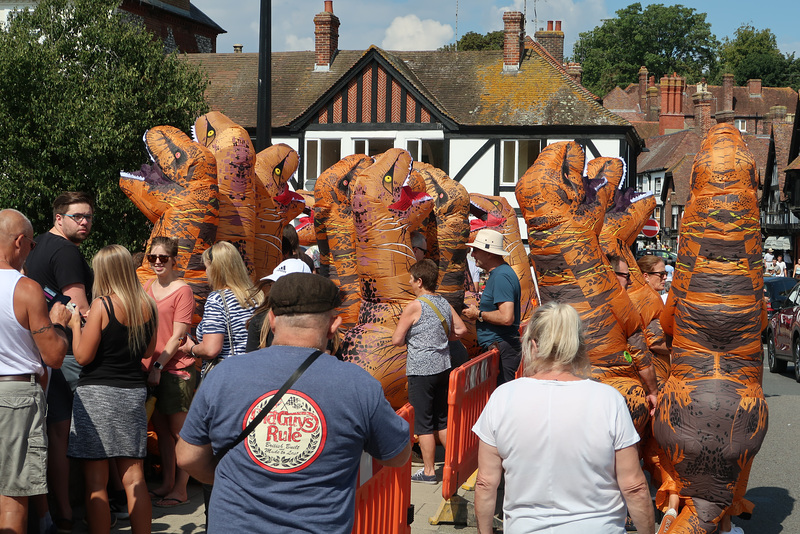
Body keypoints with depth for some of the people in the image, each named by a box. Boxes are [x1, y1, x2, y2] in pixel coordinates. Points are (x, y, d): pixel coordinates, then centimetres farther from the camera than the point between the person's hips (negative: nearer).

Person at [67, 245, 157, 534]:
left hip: (97, 393, -5)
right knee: (133, 478, 10)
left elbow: (83, 356, -10)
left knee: (96, 481, 1)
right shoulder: (148, 305, 4)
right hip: (134, 392, 5)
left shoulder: (103, 304, -12)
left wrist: (76, 325, 3)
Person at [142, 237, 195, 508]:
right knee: (160, 427, 14)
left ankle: (180, 490, 5)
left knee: (178, 430, -1)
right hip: (150, 367, 7)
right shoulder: (147, 287, 11)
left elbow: (178, 336, -12)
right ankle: (167, 483, 25)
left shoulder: (182, 290, -9)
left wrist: (159, 365, -15)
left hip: (175, 368, -7)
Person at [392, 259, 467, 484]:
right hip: (443, 367, 7)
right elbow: (461, 330, 17)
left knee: (423, 423, 2)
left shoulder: (414, 307, -14)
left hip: (421, 372, -7)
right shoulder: (444, 303, 6)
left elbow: (396, 340, -11)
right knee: (441, 420, 17)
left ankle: (428, 471, 8)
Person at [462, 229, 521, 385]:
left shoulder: (501, 277, -17)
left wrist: (479, 314, -12)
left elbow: (506, 318, -26)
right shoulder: (498, 273, 17)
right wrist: (479, 311, 14)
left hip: (501, 350, -11)